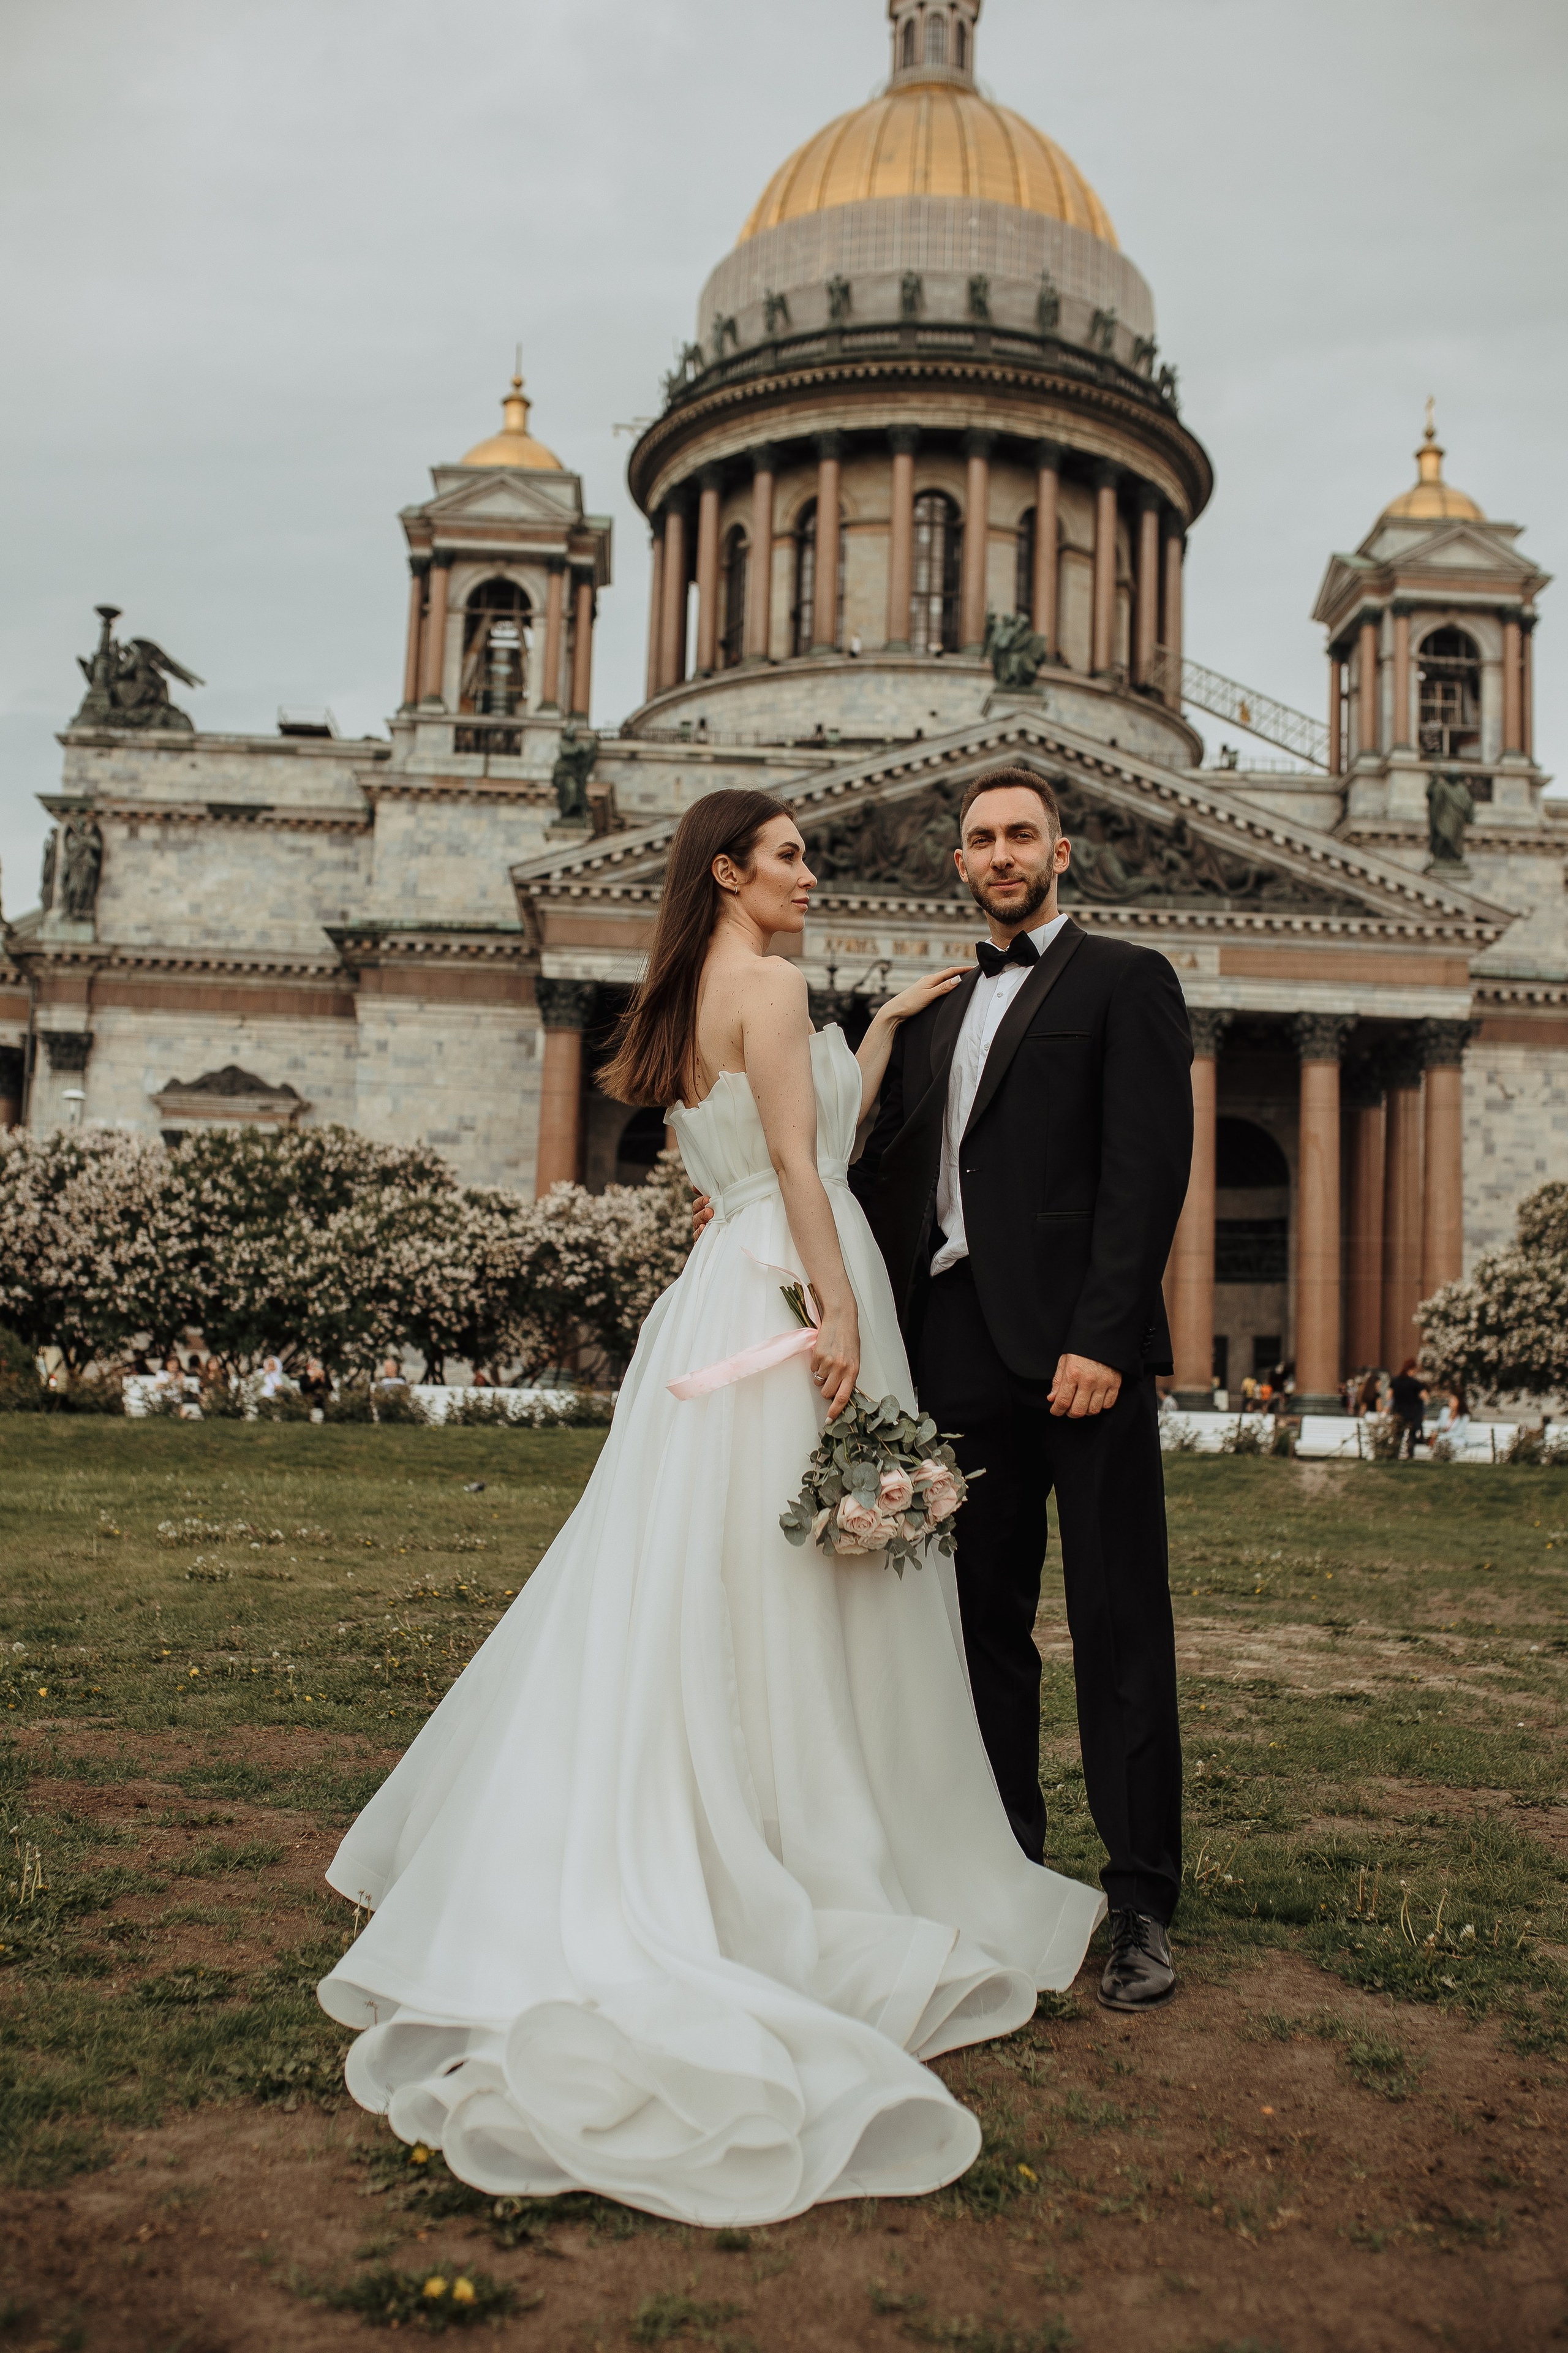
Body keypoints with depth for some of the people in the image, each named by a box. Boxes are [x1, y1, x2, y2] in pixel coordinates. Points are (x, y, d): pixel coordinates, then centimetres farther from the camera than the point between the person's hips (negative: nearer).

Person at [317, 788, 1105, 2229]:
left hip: (725, 1304, 9)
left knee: (696, 1599, 13)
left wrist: (887, 1026, 27)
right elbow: (801, 1163, -16)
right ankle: (808, 1891, 7)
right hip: (793, 1297, -9)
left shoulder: (693, 1002, 20)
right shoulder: (769, 983, -8)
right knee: (784, 1607, -3)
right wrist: (838, 1311, -20)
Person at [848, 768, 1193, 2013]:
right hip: (962, 1350, 6)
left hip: (1080, 1347, -6)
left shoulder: (1125, 980, 2)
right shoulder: (936, 1012, 21)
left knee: (1120, 1627, 0)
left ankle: (1142, 1905, 8)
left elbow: (1148, 1167, -8)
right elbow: (887, 1171, 19)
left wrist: (1102, 1339, -17)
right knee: (984, 1621, 11)